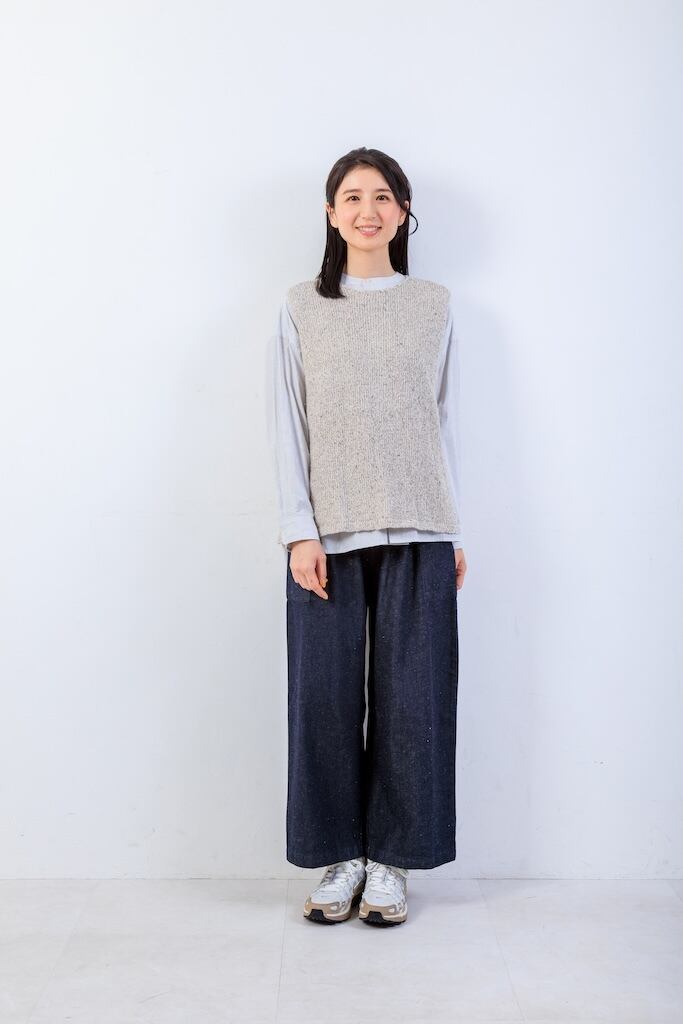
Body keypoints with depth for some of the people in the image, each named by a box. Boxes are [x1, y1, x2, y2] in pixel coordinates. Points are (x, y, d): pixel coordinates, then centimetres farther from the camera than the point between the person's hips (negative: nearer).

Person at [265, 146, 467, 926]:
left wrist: (455, 531, 6)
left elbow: (446, 422, 9)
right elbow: (285, 425, 1)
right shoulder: (301, 309, 7)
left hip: (417, 533, 1)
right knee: (325, 694, 2)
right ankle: (339, 857, 17)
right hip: (328, 533, 0)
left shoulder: (433, 306, 10)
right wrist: (300, 532, -8)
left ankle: (391, 860, 17)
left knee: (409, 695, 3)